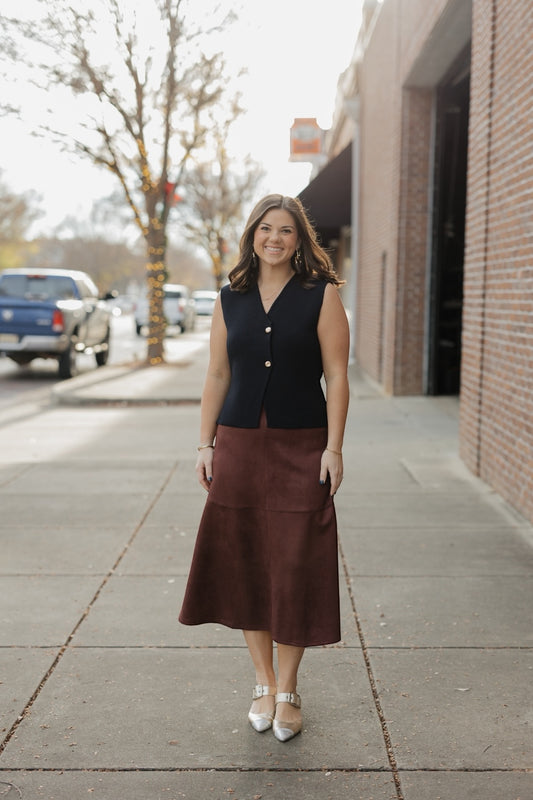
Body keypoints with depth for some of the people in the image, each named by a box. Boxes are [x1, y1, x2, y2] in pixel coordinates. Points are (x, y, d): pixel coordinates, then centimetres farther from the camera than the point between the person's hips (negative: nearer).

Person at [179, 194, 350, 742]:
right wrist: (205, 443, 5)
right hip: (239, 445, 3)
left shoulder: (321, 295, -1)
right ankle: (264, 684, 25)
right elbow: (217, 376, 11)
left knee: (294, 570, 1)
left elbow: (336, 375, -3)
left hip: (301, 448, -3)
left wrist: (333, 448, -10)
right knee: (245, 568, 8)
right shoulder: (230, 299, 8)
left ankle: (288, 692, 17)